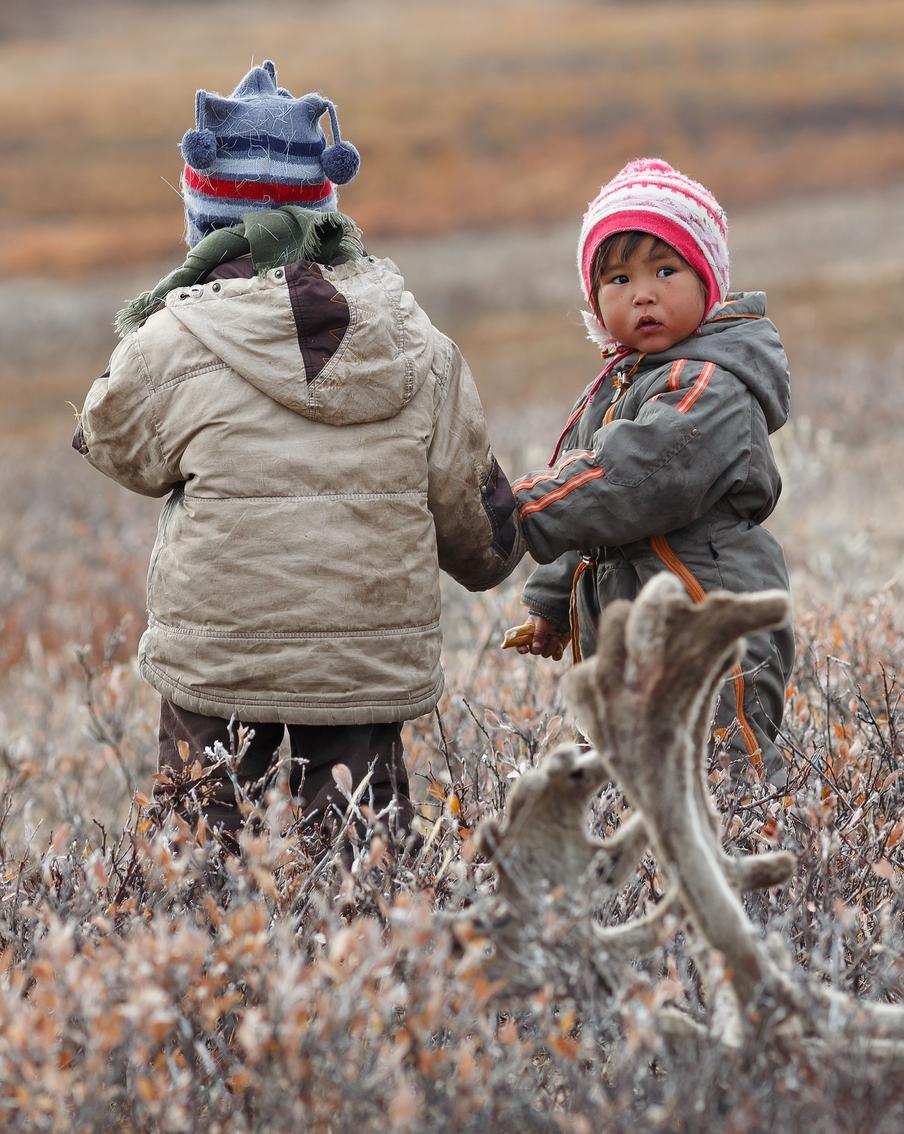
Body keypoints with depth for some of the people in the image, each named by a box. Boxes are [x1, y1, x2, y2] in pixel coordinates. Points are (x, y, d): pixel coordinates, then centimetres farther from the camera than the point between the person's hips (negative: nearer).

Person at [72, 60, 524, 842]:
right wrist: (494, 554, 31)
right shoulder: (417, 346, 0)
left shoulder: (171, 345, -11)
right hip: (373, 656, 3)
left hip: (219, 660, -3)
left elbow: (117, 444, 9)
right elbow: (475, 512, 9)